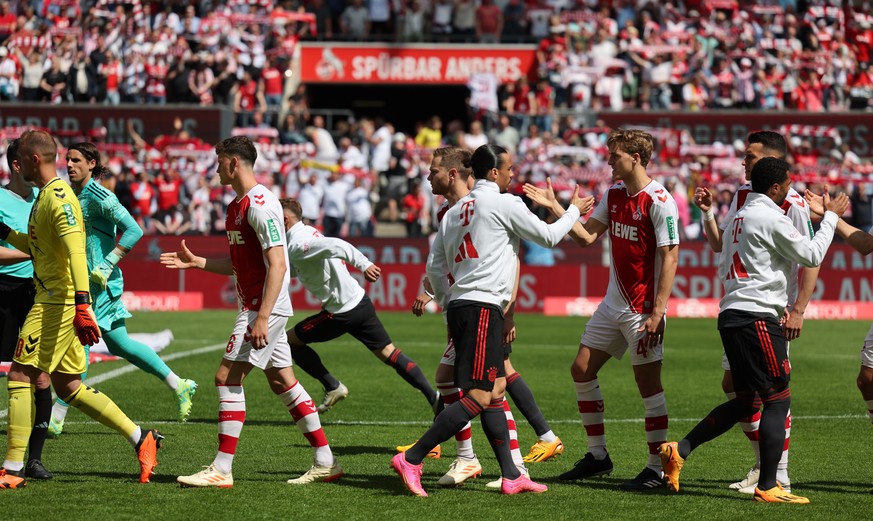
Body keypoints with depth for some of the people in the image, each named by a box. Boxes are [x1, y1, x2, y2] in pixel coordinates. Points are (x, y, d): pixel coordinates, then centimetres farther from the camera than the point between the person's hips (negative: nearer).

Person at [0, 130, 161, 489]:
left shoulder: (58, 197, -15)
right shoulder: (46, 196, 17)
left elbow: (76, 252, -26)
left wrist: (82, 305, -33)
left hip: (57, 303, -10)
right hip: (51, 301, 10)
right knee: (68, 386, 12)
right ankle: (141, 439, 13)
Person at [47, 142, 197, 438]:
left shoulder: (98, 196, -13)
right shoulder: (76, 195, 13)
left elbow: (134, 231, -18)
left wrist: (106, 265, -19)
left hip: (99, 283, -10)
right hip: (82, 281, 10)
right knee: (118, 344, 13)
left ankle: (56, 418, -5)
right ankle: (179, 386, 22)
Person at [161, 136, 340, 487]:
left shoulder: (260, 204, -16)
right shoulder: (237, 206, 15)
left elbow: (277, 265, -21)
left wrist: (262, 317, -26)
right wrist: (195, 262, 14)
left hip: (265, 307, -10)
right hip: (257, 306, 10)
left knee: (227, 377, -10)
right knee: (282, 381, 11)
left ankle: (221, 470, -8)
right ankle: (325, 462, 15)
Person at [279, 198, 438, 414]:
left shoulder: (297, 245, -15)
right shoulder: (307, 232, 15)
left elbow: (334, 245, -31)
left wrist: (363, 264, -38)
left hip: (341, 312, -9)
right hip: (360, 300, 9)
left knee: (290, 340, 6)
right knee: (389, 354, 11)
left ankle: (332, 387, 10)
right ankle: (434, 397, 6)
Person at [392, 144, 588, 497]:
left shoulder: (455, 211, 16)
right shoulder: (504, 203, -5)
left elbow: (434, 267, 14)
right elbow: (548, 237, 3)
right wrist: (574, 210, 19)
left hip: (460, 306, 9)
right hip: (483, 307, -9)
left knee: (495, 391, 12)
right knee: (478, 397, -12)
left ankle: (511, 476, 11)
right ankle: (411, 460, -16)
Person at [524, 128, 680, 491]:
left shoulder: (659, 202, -16)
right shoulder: (614, 195, 8)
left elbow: (670, 258, -18)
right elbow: (586, 236, 12)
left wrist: (657, 313, -21)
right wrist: (554, 207, 2)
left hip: (643, 309, -9)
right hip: (613, 304, 9)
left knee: (648, 383, -5)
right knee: (582, 370, 9)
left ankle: (657, 468, 2)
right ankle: (597, 456, 19)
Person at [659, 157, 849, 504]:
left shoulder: (740, 216, 17)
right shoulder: (771, 218, -11)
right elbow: (811, 256, -6)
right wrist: (830, 216, 6)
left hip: (732, 316, 10)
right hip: (756, 317, -10)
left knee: (745, 400, 15)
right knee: (778, 398, -4)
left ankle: (680, 450, 7)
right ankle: (767, 487, -5)